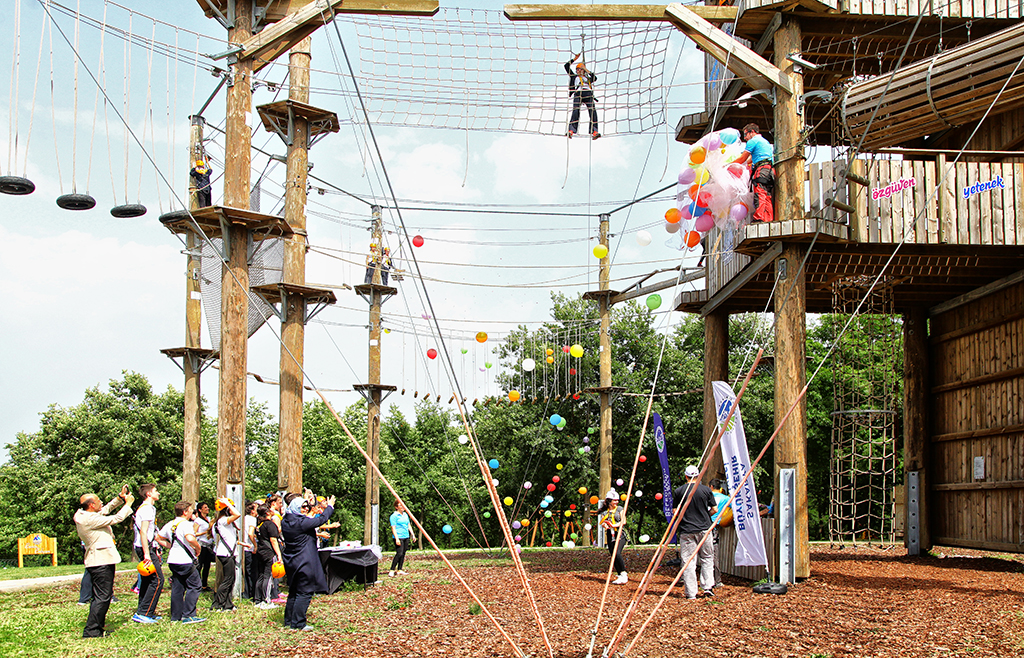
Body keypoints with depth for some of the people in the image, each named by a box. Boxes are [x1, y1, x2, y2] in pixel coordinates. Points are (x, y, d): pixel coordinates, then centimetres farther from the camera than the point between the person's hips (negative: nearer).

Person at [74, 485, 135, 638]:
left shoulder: (82, 515, 10)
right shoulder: (90, 519, -19)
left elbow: (106, 510, 22)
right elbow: (115, 519, -14)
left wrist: (120, 497, 15)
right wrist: (128, 504, 0)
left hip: (98, 560, 11)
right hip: (101, 562, -11)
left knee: (101, 596, 17)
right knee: (102, 596, -8)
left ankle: (96, 628, 23)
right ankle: (91, 630, -8)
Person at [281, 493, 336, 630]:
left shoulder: (285, 521, 3)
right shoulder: (301, 522, -21)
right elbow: (321, 520, -10)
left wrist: (311, 504, 26)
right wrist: (329, 506, 6)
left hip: (291, 562, 8)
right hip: (304, 562, -8)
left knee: (293, 592, 19)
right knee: (304, 593, 0)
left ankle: (288, 620, 25)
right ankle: (298, 624, 1)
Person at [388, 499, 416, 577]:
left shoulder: (405, 514, 15)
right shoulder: (394, 516, -7)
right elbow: (393, 528, -12)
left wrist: (412, 535, 13)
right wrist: (396, 538, -19)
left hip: (406, 537, 8)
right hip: (399, 537, -8)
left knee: (403, 553, 6)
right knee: (399, 553, -15)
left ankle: (399, 570, 11)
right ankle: (392, 570, -11)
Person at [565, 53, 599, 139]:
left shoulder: (588, 78, 36)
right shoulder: (574, 77, 34)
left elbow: (595, 78, 16)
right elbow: (567, 66, 35)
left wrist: (586, 70, 21)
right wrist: (575, 58, 35)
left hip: (588, 94, 1)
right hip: (578, 93, -1)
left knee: (593, 111, -21)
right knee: (576, 110, -25)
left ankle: (594, 132, -34)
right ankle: (571, 130, -40)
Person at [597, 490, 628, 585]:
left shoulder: (620, 509, 7)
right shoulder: (604, 511, 12)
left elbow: (623, 521, -2)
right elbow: (602, 522, 3)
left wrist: (614, 525, -17)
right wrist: (605, 525, -20)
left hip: (620, 534, -4)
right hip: (610, 535, 4)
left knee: (617, 553, -22)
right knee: (613, 556, 1)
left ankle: (624, 574, -16)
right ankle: (621, 576, 9)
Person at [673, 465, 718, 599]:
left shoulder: (678, 491, -2)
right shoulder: (706, 490, -1)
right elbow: (715, 510, 3)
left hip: (686, 531, 0)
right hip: (704, 529, 1)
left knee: (688, 562, 2)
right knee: (707, 558, 15)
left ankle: (691, 593, 1)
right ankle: (707, 587, 7)